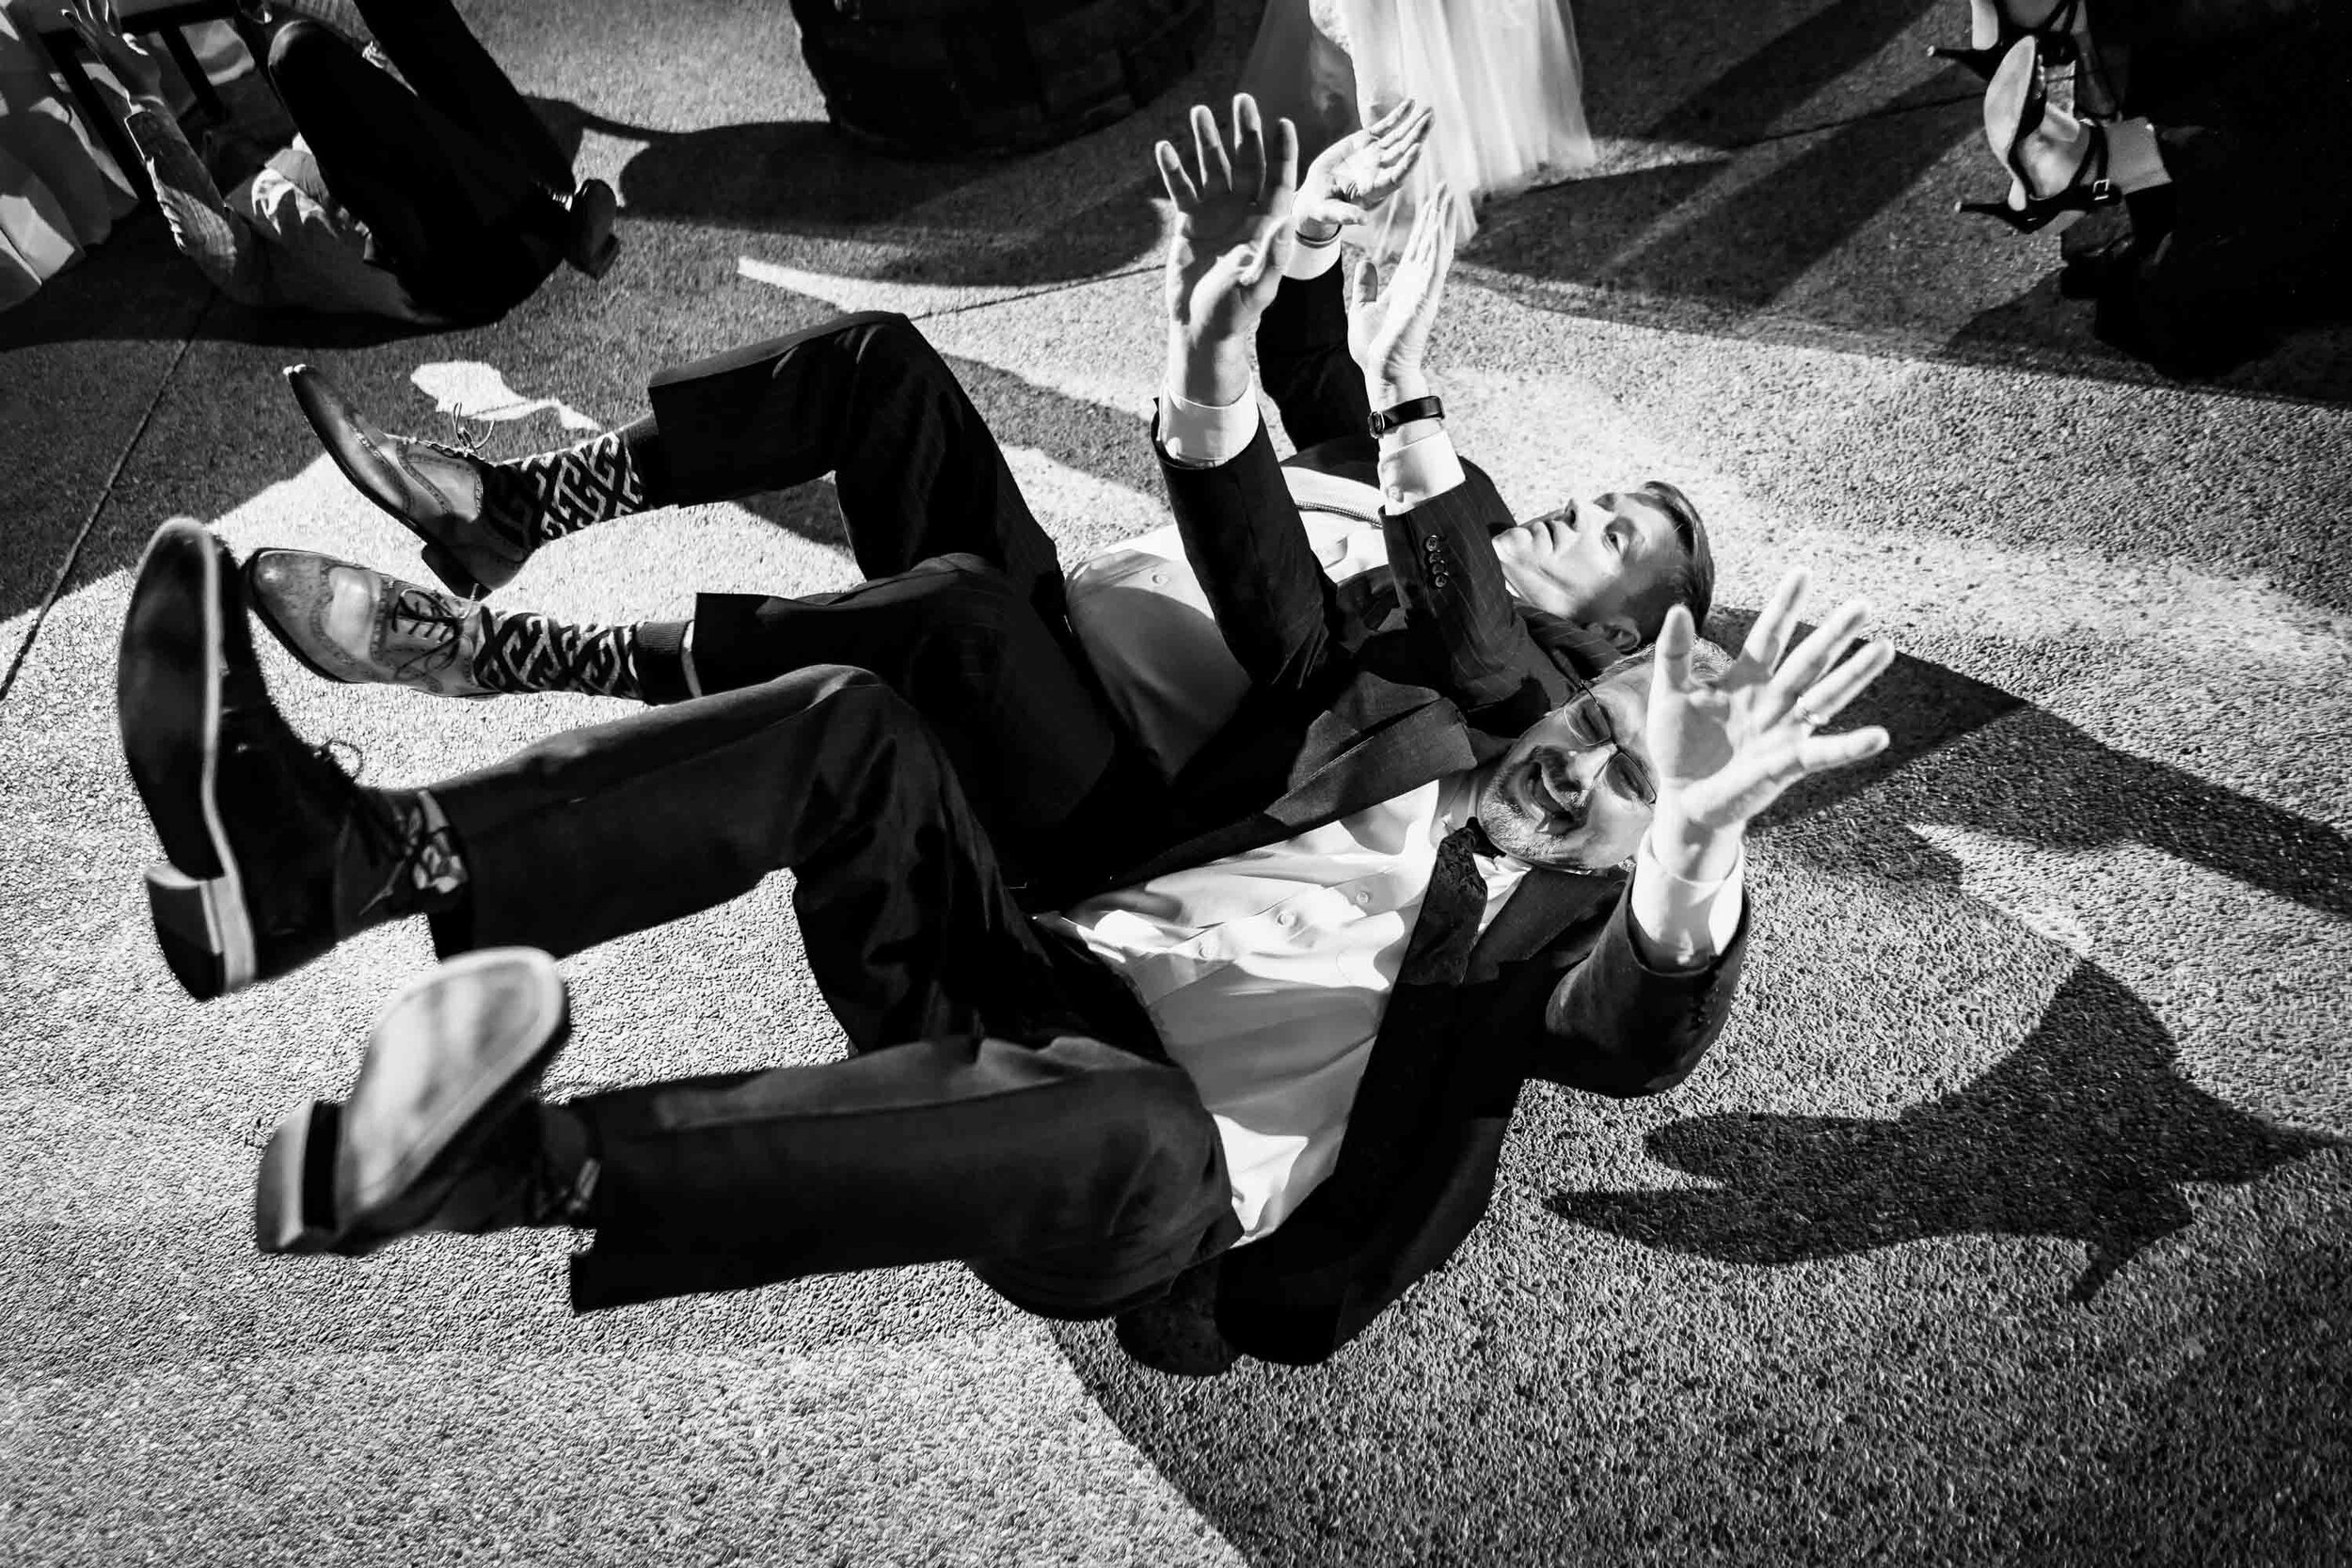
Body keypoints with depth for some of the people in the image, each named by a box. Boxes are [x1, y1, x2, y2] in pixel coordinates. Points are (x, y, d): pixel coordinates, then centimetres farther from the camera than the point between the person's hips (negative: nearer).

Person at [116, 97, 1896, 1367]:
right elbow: (1271, 593, 16)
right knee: (849, 720, -17)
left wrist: (1696, 850, -44)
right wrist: (1217, 357, -1)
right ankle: (349, 856, -30)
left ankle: (508, 1166, -51)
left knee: (1136, 1142, -43)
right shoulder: (1408, 732, 21)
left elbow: (1641, 1037, -20)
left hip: (1163, 1139, -5)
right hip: (1026, 971, 6)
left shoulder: (1578, 934, 5)